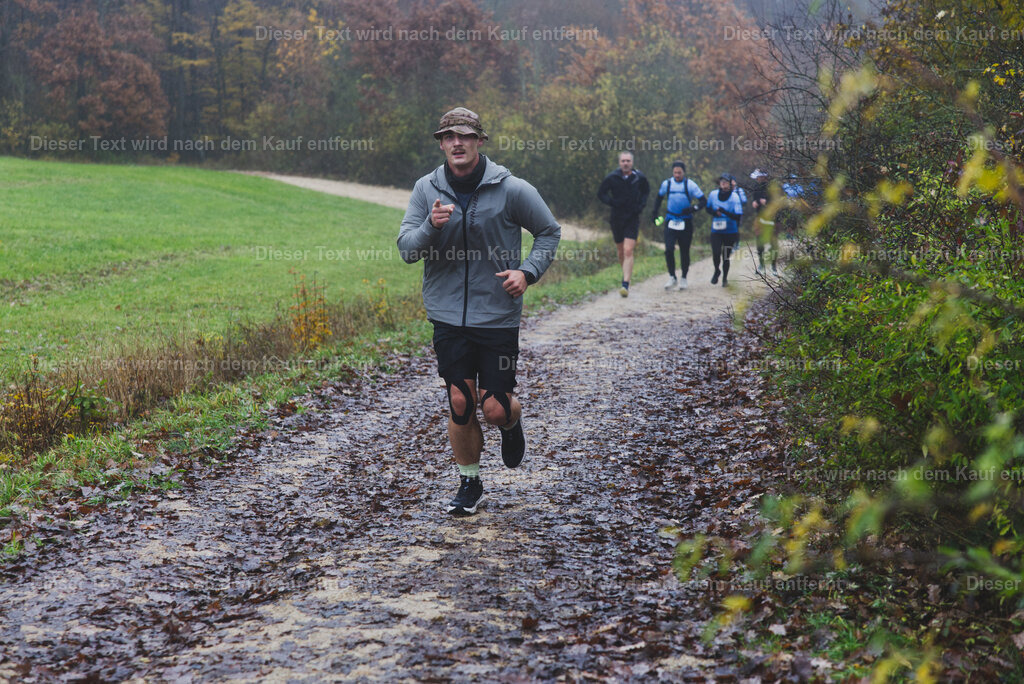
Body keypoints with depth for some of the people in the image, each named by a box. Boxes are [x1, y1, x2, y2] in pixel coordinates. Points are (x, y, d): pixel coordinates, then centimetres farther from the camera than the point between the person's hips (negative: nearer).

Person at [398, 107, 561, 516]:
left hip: (498, 317, -2)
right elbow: (406, 249, -2)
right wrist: (431, 226, -22)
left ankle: (512, 424, 35)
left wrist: (528, 271, -9)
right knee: (460, 403, 1)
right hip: (448, 315, 2)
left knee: (495, 409, -3)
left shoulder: (512, 190, -6)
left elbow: (549, 232, 6)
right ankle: (469, 484, 21)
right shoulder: (427, 190, 1)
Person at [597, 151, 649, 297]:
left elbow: (646, 190, 17)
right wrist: (612, 202, -11)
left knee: (628, 251, -14)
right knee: (621, 252, 14)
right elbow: (601, 193, 6)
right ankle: (626, 273, 40)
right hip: (617, 218, 2)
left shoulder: (639, 177, -3)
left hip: (633, 219, -2)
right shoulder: (611, 178, -5)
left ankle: (625, 284, -19)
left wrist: (641, 204, 1)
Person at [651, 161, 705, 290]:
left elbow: (703, 201, -5)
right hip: (670, 221, 1)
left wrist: (693, 208, -22)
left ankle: (683, 278, 21)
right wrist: (655, 212, 12)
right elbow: (659, 197, 21)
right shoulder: (667, 183, 2)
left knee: (684, 251, 6)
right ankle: (672, 277, 1)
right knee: (669, 249, -12)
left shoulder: (690, 185, -6)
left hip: (686, 222, -1)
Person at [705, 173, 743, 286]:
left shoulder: (734, 196, -12)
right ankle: (717, 271, 19)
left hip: (730, 232, -2)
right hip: (716, 231, 2)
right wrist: (714, 212, -7)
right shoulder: (713, 194, -2)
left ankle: (725, 278, 30)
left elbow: (738, 216, -16)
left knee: (726, 257, 7)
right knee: (716, 254, -13)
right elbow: (707, 208, 15)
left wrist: (723, 211, -27)